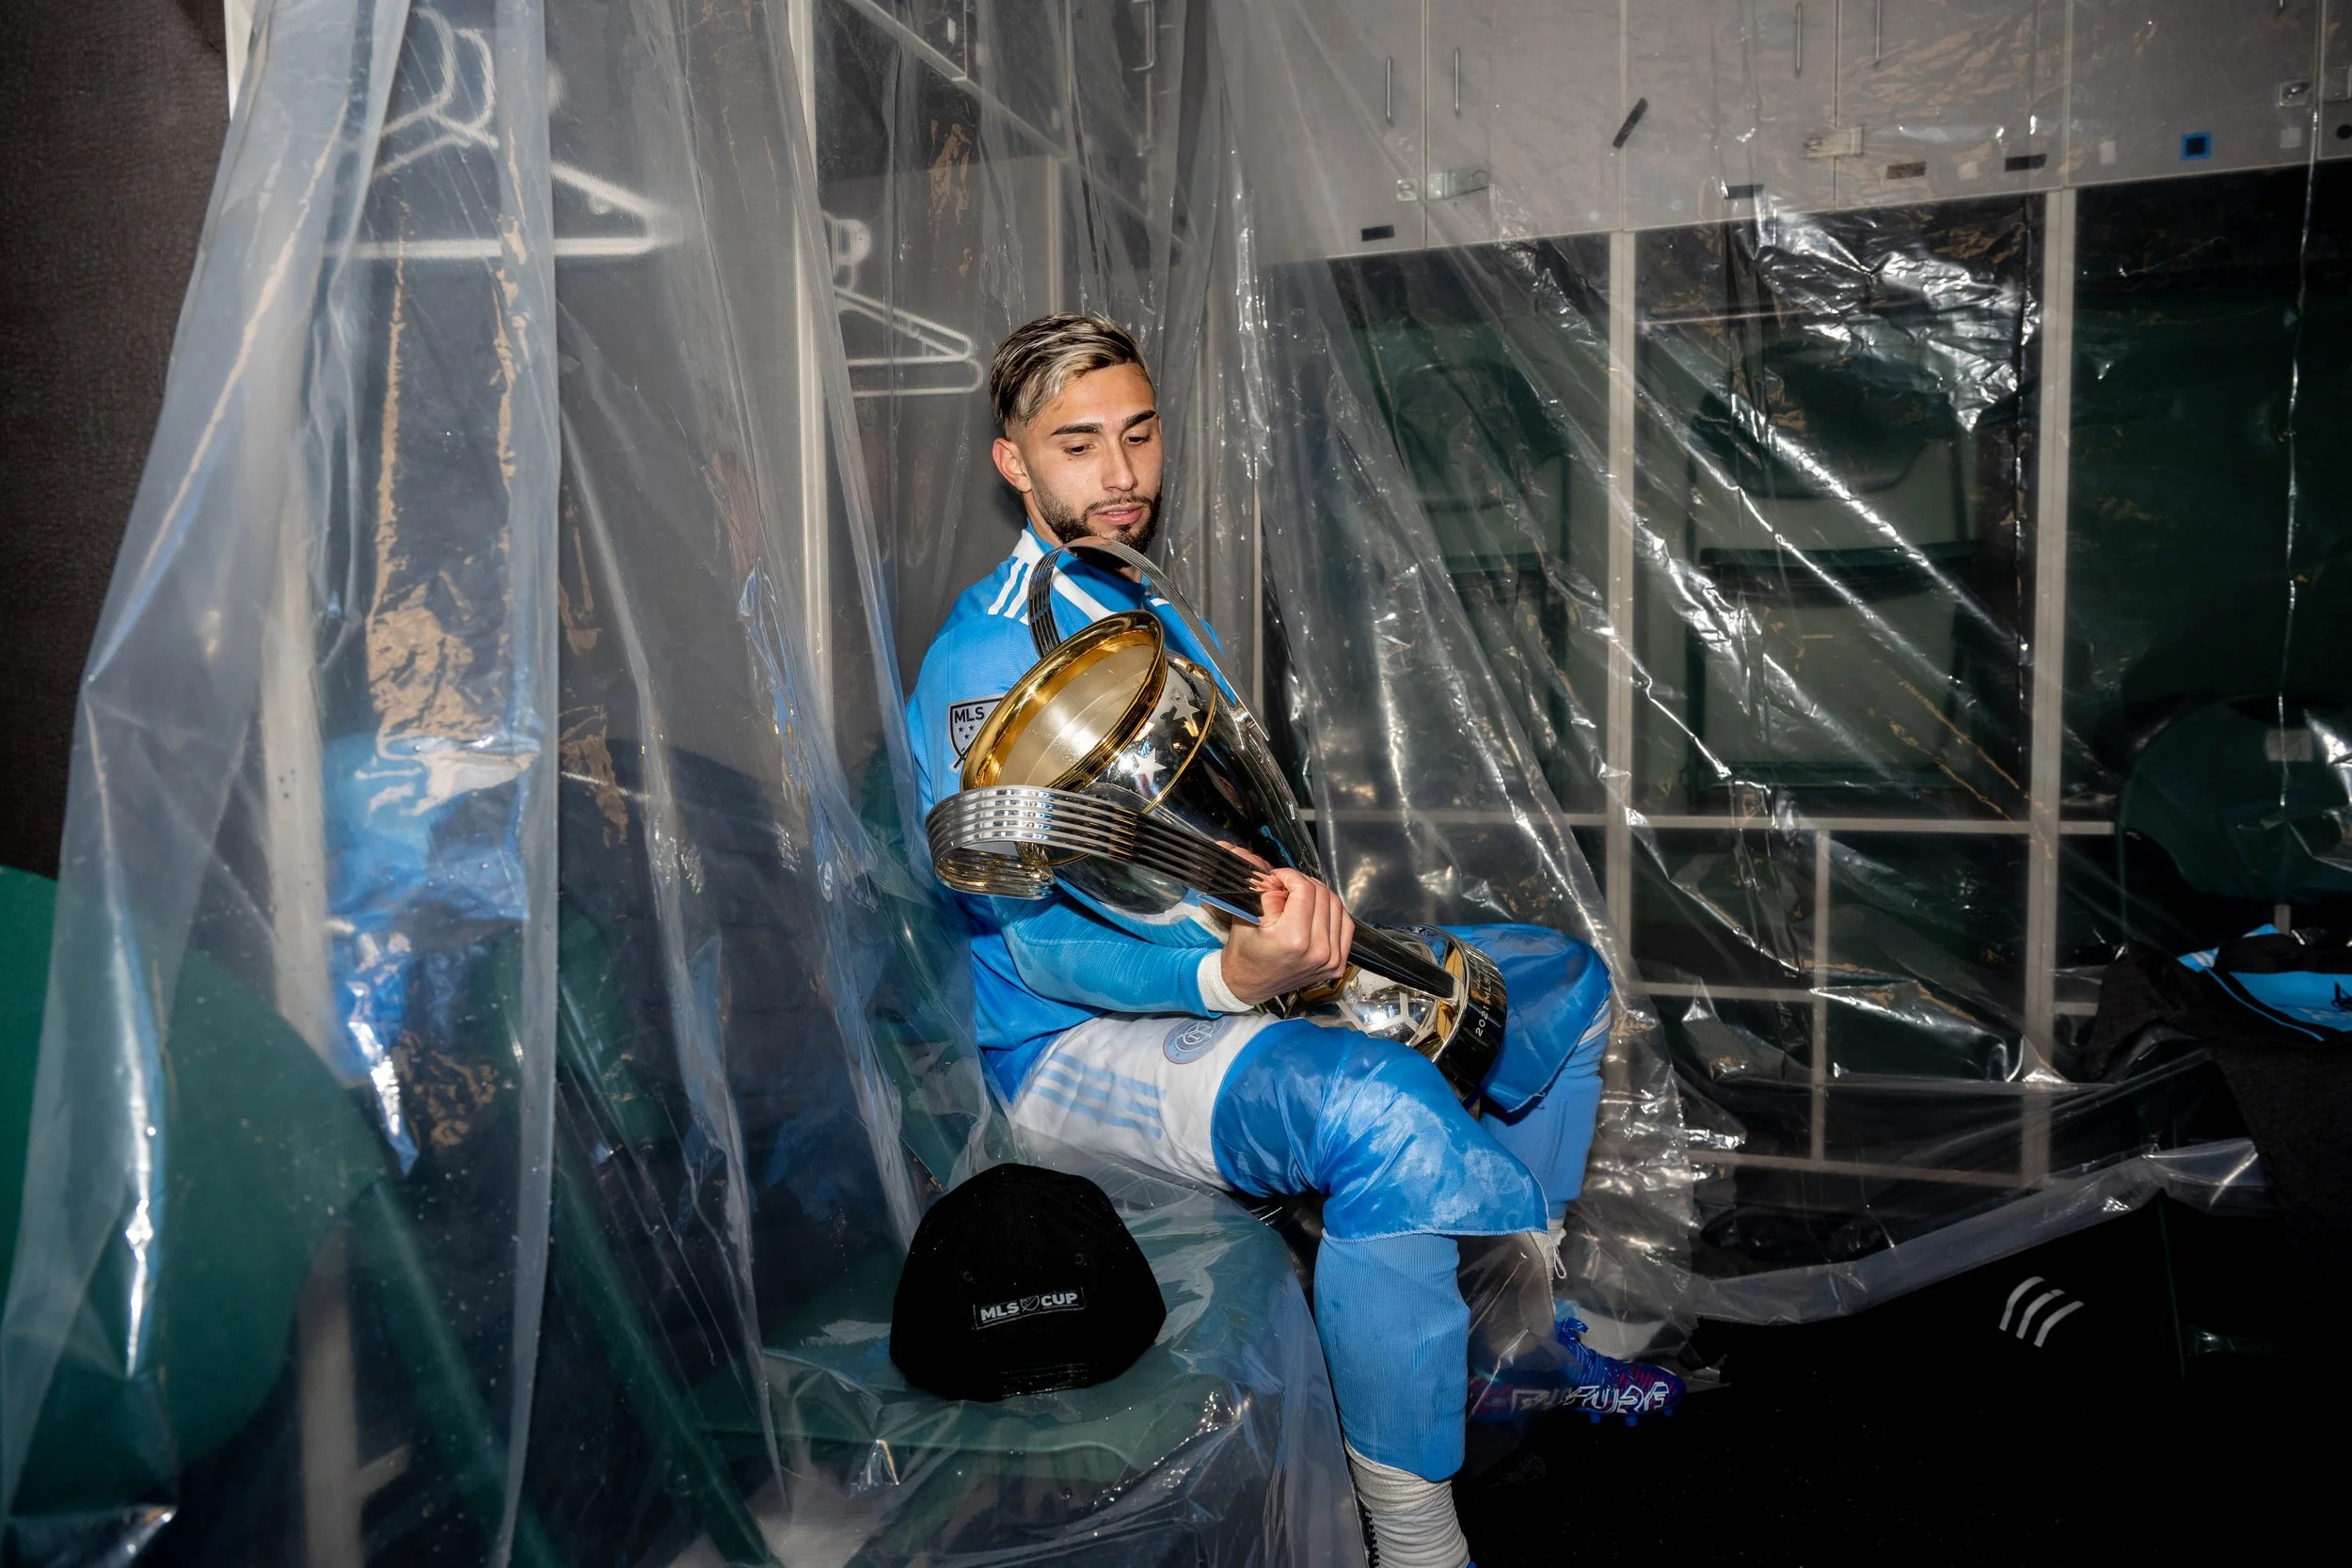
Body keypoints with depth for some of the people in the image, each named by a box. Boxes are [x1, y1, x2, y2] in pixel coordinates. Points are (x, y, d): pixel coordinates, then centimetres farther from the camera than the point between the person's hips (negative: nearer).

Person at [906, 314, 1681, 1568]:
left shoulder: (1151, 615, 13)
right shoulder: (991, 658, -16)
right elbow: (1041, 943, -24)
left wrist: (1307, 922, 3)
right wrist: (1230, 977, -39)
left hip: (1222, 963, 10)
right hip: (1070, 1041, -9)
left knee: (1559, 982, 12)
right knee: (1383, 1110, -39)